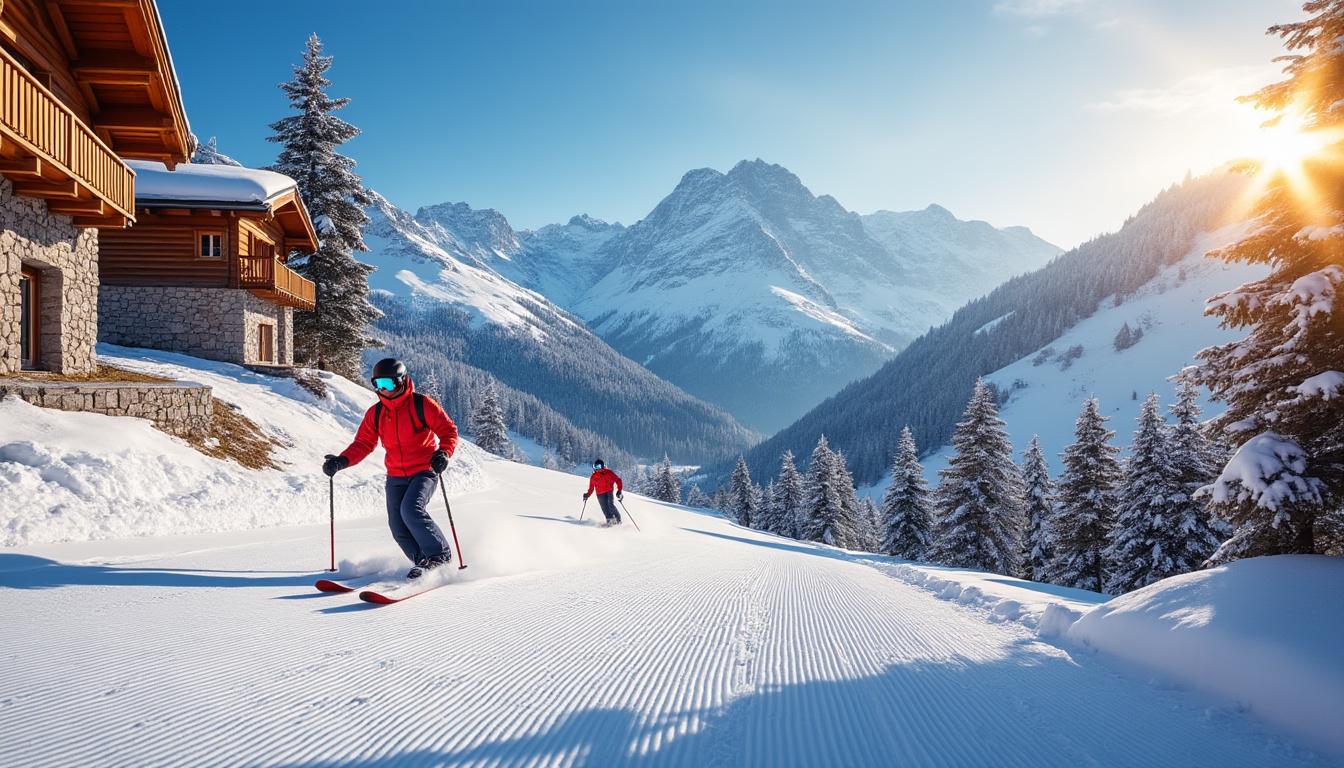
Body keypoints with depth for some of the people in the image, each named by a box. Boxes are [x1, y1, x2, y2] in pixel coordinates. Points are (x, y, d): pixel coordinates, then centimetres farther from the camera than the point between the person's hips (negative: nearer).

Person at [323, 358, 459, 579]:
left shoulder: (422, 404, -9)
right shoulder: (375, 413, 5)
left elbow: (448, 430, -7)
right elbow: (363, 444, 7)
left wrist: (443, 453, -26)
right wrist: (341, 461, -10)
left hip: (424, 472, -5)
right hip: (395, 476, 6)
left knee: (411, 510, -27)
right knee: (398, 527, -3)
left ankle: (440, 555, -13)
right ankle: (423, 562, 14)